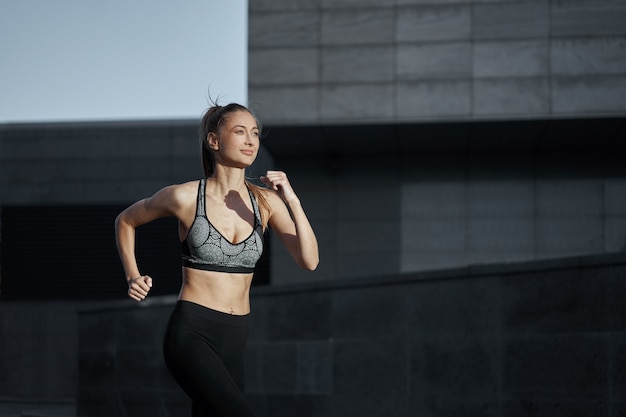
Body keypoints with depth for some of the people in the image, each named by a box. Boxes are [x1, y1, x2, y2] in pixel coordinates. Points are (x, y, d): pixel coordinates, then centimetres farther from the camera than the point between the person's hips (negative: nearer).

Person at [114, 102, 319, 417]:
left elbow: (309, 260, -8)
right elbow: (125, 222, 13)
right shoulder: (184, 197, -6)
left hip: (233, 341, 5)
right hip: (191, 333, -5)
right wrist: (133, 277, 3)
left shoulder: (265, 201, 3)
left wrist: (291, 200, -17)